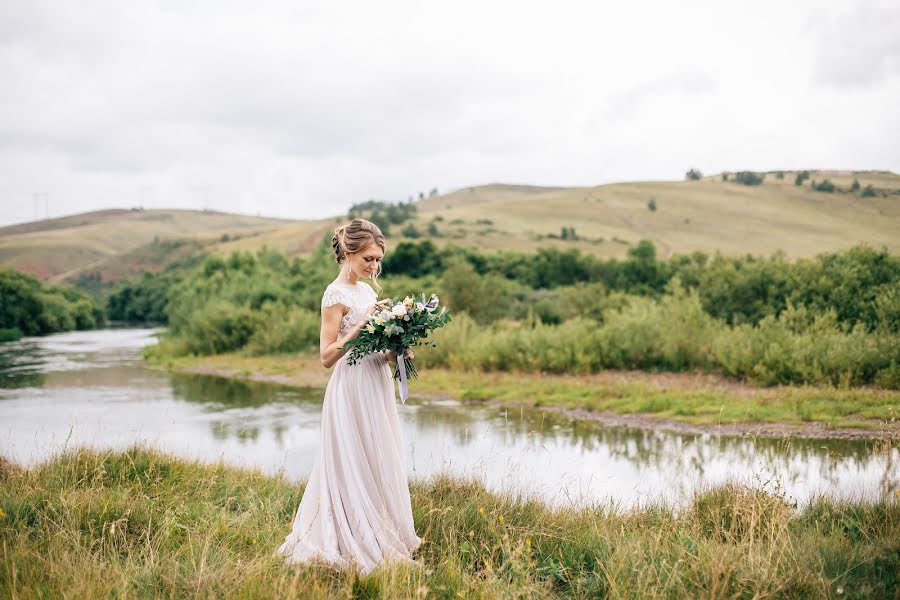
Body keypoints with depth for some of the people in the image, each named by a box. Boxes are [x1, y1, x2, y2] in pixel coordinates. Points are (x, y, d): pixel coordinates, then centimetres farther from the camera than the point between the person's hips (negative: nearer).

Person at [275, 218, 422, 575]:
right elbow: (327, 355, -14)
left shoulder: (367, 290, 13)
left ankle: (383, 540, 20)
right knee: (357, 468, -3)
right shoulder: (336, 294, -11)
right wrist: (362, 324, -22)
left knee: (379, 466, 11)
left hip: (376, 387, 8)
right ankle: (358, 547, 6)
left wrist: (394, 350, 1)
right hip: (353, 389, -8)